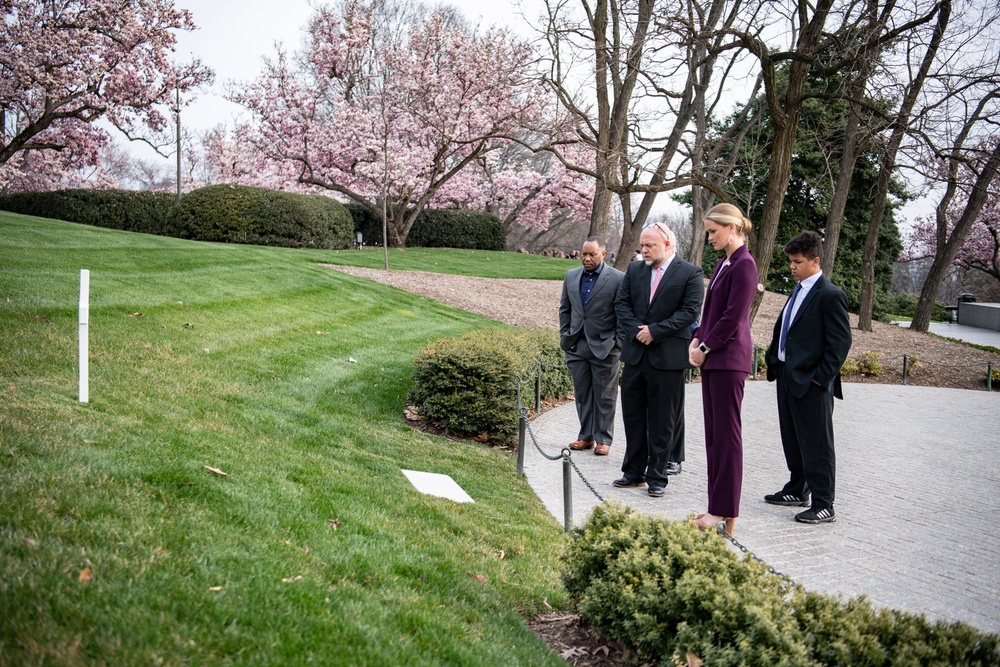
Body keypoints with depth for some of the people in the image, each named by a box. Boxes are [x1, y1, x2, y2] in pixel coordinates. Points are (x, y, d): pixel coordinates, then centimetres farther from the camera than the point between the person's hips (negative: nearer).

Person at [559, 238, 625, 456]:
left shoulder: (618, 279, -7)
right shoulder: (571, 276, 9)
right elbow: (565, 309, 16)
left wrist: (617, 342, -9)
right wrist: (565, 336, 9)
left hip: (605, 348, -5)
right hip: (577, 346, 5)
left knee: (604, 395, 4)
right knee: (582, 394, 11)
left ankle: (603, 439, 14)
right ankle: (586, 436, 21)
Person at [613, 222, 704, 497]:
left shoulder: (690, 273, -5)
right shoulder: (634, 270, 10)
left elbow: (690, 311, -12)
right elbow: (621, 303, 7)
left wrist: (654, 331, -16)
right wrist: (636, 330, -9)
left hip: (668, 356, -5)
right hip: (635, 353, 5)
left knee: (662, 419, 3)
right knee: (632, 415, 11)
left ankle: (657, 475, 12)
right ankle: (634, 471, 22)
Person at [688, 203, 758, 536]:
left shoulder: (744, 265, -13)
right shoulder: (723, 263, 16)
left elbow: (732, 317, -17)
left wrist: (705, 348, -11)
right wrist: (697, 340, 7)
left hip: (728, 358, -9)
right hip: (712, 358, 9)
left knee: (726, 434, -4)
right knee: (713, 434, 11)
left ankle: (725, 513, 1)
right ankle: (717, 506, 17)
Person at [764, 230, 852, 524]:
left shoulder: (830, 295, -14)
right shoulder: (798, 291, 14)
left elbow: (841, 341, -16)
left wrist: (822, 376, -18)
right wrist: (774, 360, 11)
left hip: (811, 382, -9)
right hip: (787, 376, 9)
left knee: (816, 445, -2)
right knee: (792, 440, 19)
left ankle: (823, 505, 6)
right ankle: (797, 490, 34)